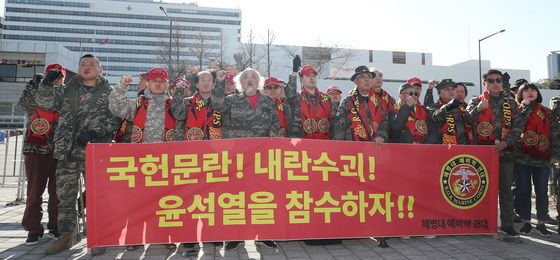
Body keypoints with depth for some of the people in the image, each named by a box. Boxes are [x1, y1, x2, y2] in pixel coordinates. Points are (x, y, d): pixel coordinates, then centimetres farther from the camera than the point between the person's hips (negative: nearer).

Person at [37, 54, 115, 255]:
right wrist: (47, 83, -4)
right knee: (65, 195, 8)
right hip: (67, 150, 4)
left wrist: (94, 133, -16)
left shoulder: (108, 92, 5)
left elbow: (114, 119, -3)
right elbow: (44, 102, 12)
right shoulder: (68, 90, 16)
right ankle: (65, 237, 20)